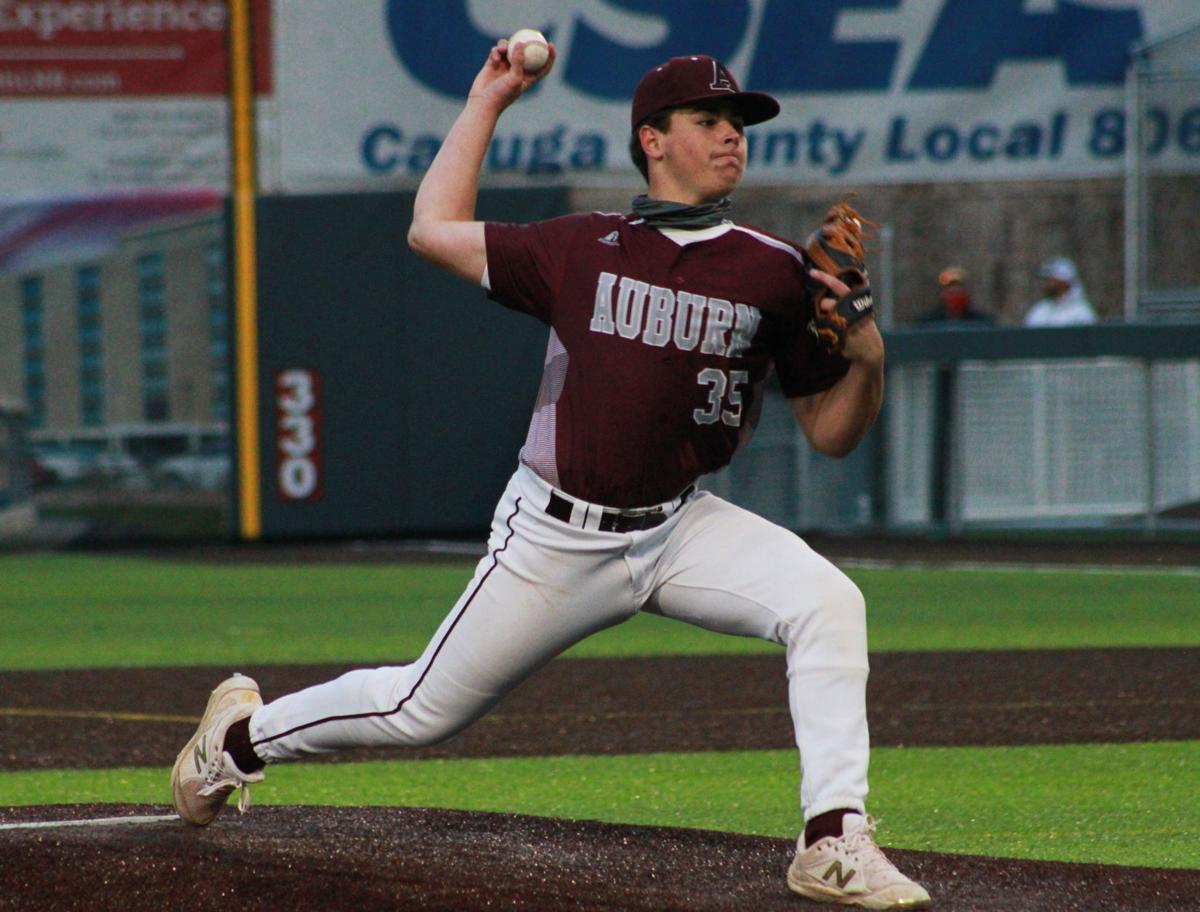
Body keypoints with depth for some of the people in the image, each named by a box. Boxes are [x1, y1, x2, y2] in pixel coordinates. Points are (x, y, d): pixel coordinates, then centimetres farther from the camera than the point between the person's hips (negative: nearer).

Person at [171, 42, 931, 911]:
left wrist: (867, 356, -19)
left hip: (682, 528, 1)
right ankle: (242, 735, 35)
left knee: (827, 604, -25)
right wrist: (488, 99, 11)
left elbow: (832, 432, 2)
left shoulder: (775, 272, -3)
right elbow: (433, 230, 6)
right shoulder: (582, 249, -3)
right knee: (422, 709, 8)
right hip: (556, 538, -1)